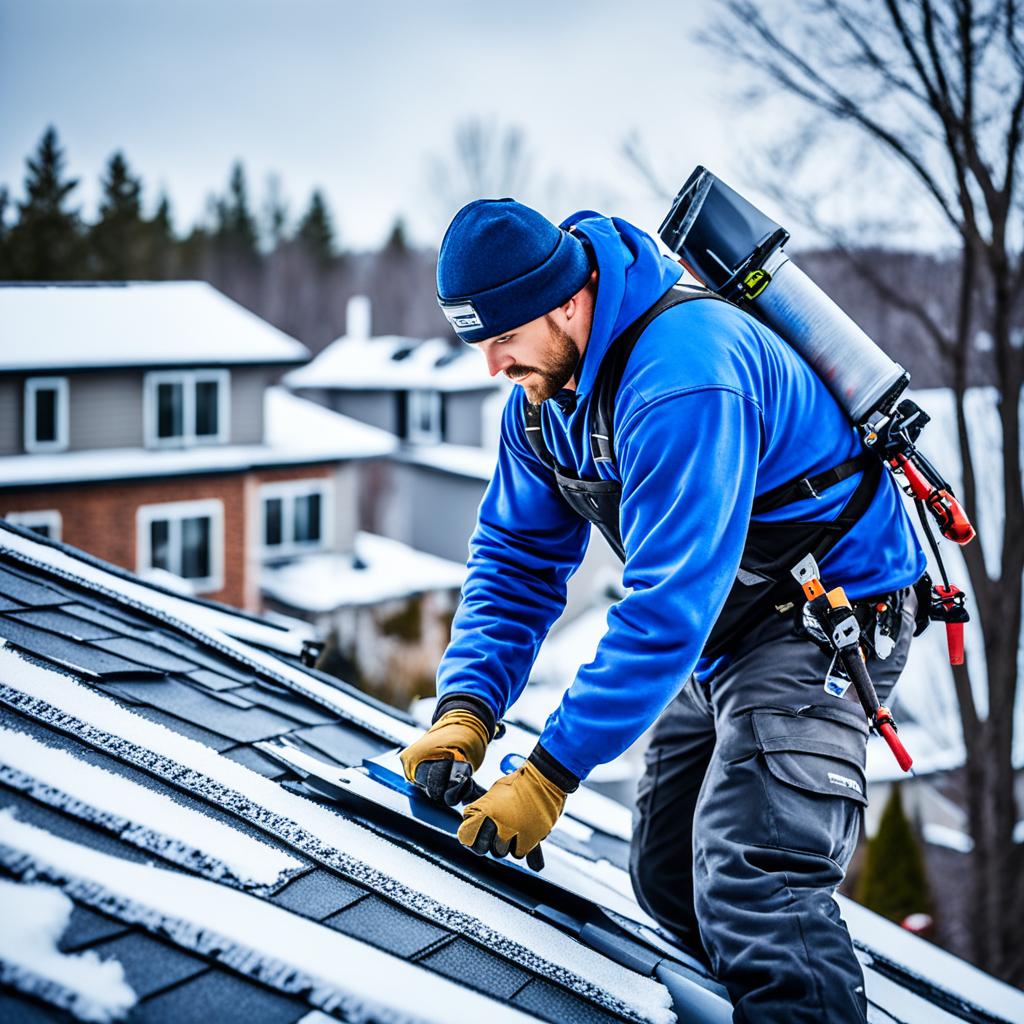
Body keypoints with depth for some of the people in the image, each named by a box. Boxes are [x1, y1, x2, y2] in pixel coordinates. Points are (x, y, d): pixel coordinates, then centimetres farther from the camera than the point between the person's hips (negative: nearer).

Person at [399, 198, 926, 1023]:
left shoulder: (682, 376, -32)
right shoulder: (542, 394, -2)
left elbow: (669, 604, -34)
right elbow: (518, 556, 3)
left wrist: (553, 773, -31)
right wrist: (466, 708, -12)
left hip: (832, 607, -9)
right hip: (722, 631, 9)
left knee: (747, 883, -23)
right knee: (665, 878, 12)